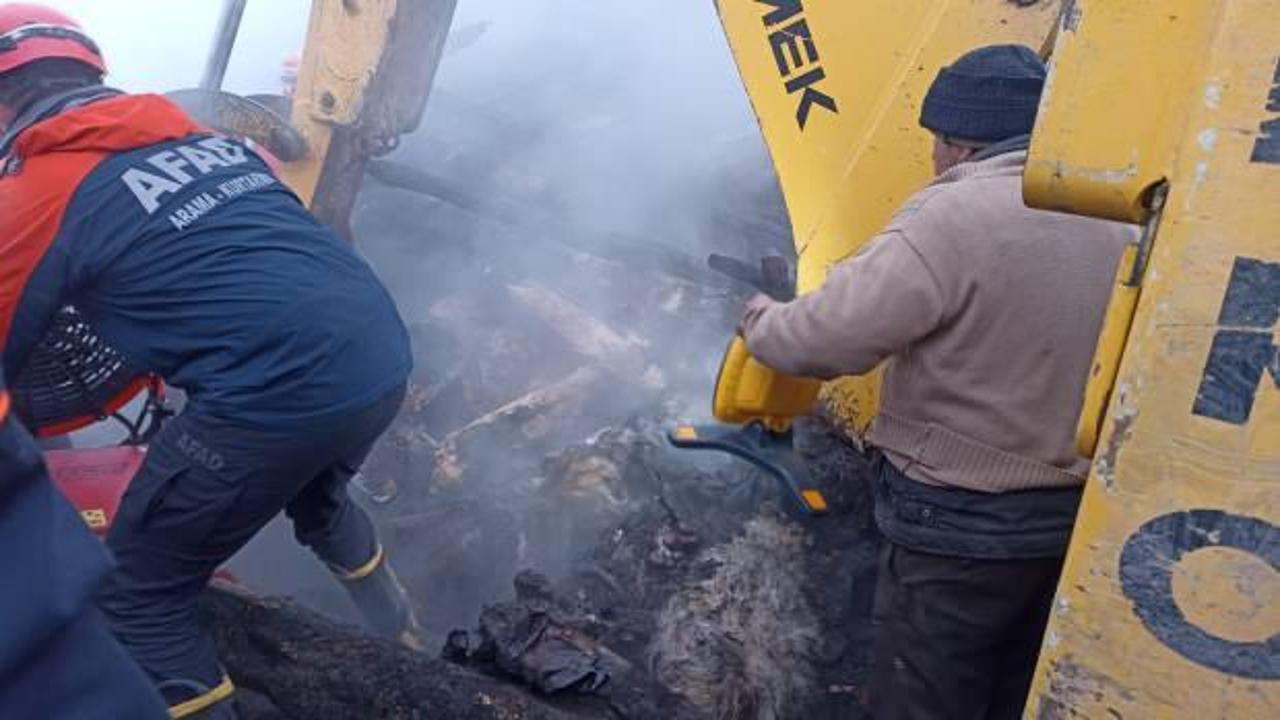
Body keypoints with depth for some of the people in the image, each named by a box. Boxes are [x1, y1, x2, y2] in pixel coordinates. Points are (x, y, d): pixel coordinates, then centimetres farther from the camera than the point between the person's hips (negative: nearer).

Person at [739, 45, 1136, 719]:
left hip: (961, 523, -7)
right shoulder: (1120, 224, 3)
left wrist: (758, 319, -2)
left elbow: (829, 338, -22)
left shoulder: (952, 216, -20)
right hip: (1080, 517, 7)